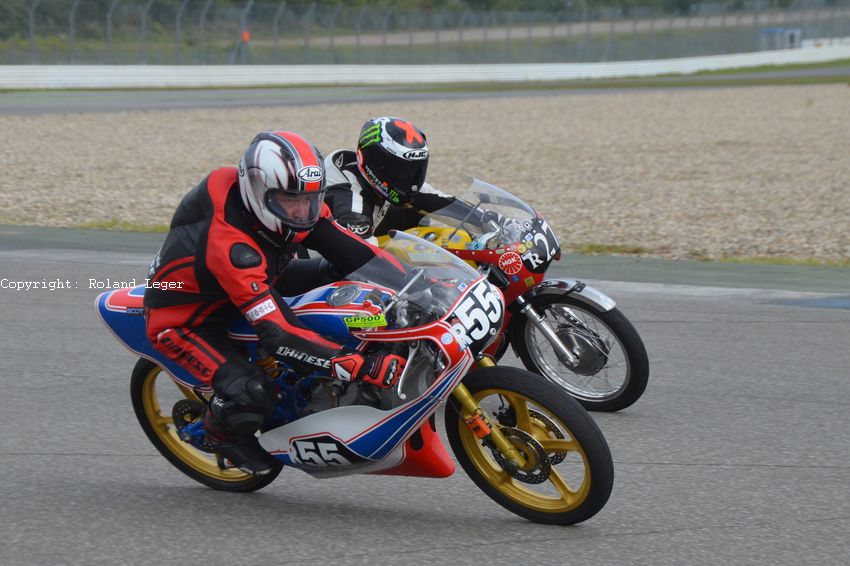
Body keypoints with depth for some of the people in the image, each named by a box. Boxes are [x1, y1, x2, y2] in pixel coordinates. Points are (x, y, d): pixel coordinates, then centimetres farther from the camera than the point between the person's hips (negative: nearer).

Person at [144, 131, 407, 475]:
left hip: (237, 292, 8)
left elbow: (358, 253, -14)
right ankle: (220, 429, 6)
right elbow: (276, 334, -44)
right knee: (252, 395, -31)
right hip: (182, 320, -8)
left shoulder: (294, 207, -18)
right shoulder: (229, 245, -40)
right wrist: (362, 367, -50)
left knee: (339, 274, -4)